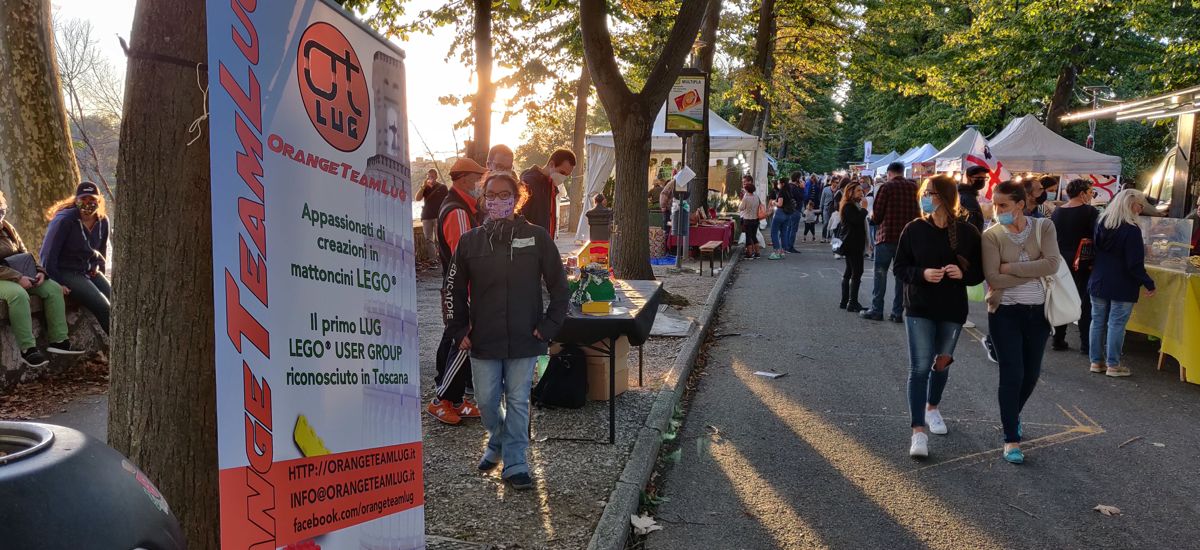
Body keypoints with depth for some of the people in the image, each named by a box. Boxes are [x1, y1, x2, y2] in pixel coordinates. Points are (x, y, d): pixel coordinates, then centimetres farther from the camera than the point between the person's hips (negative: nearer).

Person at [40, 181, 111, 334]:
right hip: (67, 273, -6)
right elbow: (48, 253, -13)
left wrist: (98, 267, 5)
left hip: (89, 272, 7)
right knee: (103, 307, -22)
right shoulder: (64, 220, -16)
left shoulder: (103, 221, 2)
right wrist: (55, 284, -12)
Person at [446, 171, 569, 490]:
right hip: (483, 342, 2)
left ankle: (514, 463, 18)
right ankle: (497, 443, 39)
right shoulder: (470, 241, 2)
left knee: (518, 402, 5)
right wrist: (460, 331, 5)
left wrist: (548, 327, -4)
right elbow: (455, 290, 11)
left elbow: (559, 287, 2)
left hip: (524, 341, -2)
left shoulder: (536, 237, -3)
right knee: (487, 401, 11)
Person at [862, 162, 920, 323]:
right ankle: (898, 312, 9)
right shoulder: (914, 188, 3)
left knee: (880, 273, 5)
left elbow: (876, 217, -8)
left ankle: (876, 310, 5)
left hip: (887, 237, -3)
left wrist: (872, 215, 12)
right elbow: (918, 214, 6)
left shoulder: (886, 188, -8)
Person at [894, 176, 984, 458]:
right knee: (920, 368, -8)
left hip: (952, 310, 2)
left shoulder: (967, 232, -5)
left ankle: (932, 407, 45)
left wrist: (962, 273, -20)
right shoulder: (914, 229, -5)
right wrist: (922, 274, -20)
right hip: (919, 309, -1)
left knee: (942, 363, 18)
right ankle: (919, 431, -6)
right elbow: (899, 267, -2)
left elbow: (980, 272, 1)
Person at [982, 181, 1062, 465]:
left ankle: (1013, 415, 42)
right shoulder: (992, 235, -8)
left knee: (1031, 374, 14)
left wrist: (1010, 268, -19)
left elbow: (1053, 264, -18)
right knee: (1012, 374, -4)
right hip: (1006, 312, -3)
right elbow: (993, 278, -17)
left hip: (1038, 312, 3)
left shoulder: (1044, 228, -3)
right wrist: (1035, 272, -14)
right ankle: (1011, 439, 8)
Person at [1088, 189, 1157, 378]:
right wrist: (1149, 284, -10)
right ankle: (1113, 365, 8)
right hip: (1122, 287, -6)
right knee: (1116, 324, 2)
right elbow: (1135, 264, -18)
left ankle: (1096, 361, 18)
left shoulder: (1101, 223, 2)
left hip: (1098, 283, 6)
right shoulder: (1131, 230, -18)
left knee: (1098, 321, 11)